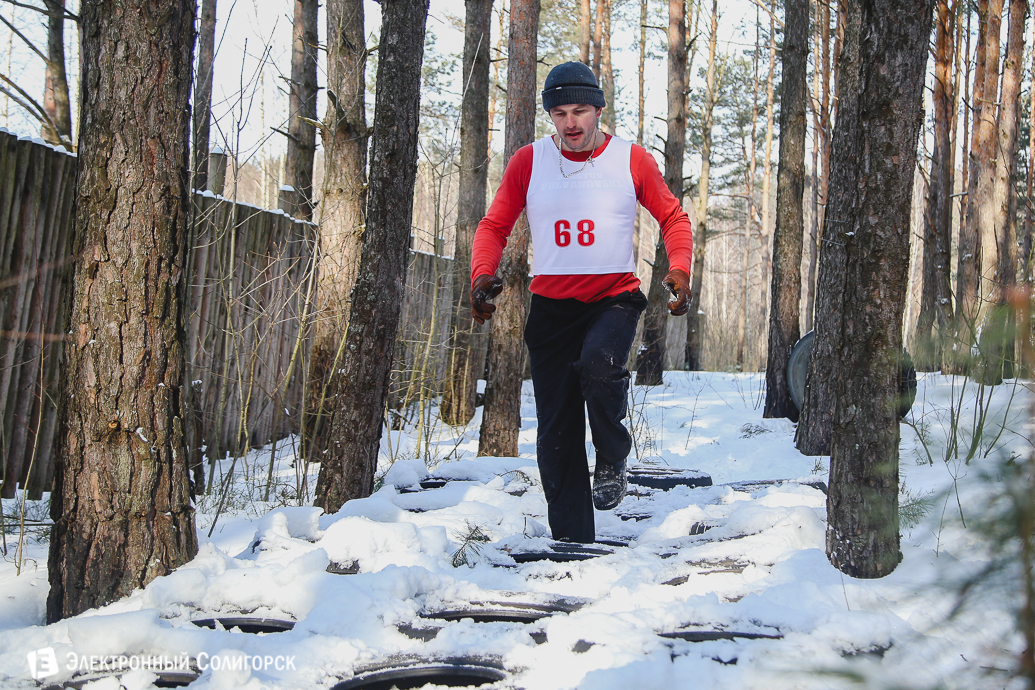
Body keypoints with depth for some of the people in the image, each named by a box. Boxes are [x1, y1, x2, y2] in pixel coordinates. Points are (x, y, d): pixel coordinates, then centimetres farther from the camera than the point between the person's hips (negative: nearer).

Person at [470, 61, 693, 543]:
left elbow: (673, 218, 11)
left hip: (615, 298, -2)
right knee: (557, 430, 1)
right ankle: (571, 540, 10)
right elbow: (494, 226, 8)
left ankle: (612, 462, -9)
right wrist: (483, 274, -10)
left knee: (598, 362, -35)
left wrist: (680, 270, -5)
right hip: (551, 305, 2)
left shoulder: (632, 160, 0)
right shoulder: (528, 162, 2)